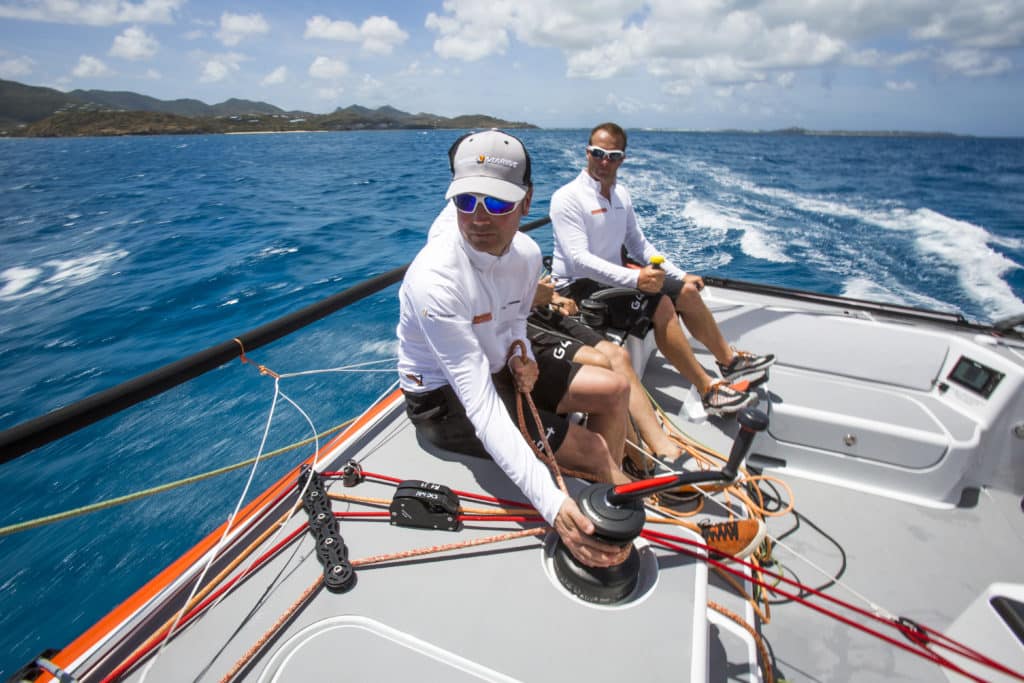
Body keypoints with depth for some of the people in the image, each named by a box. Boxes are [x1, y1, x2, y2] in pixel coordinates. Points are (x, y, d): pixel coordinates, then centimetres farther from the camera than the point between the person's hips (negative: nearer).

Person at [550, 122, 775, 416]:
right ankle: (708, 390, -17)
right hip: (578, 286, -8)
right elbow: (579, 259, -26)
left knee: (686, 291, 5)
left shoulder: (620, 193, 11)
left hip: (614, 278, 8)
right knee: (660, 305, -26)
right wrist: (634, 278, -36)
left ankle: (730, 361, 22)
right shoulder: (567, 198, -14)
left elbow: (638, 243, 18)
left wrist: (680, 275, 10)